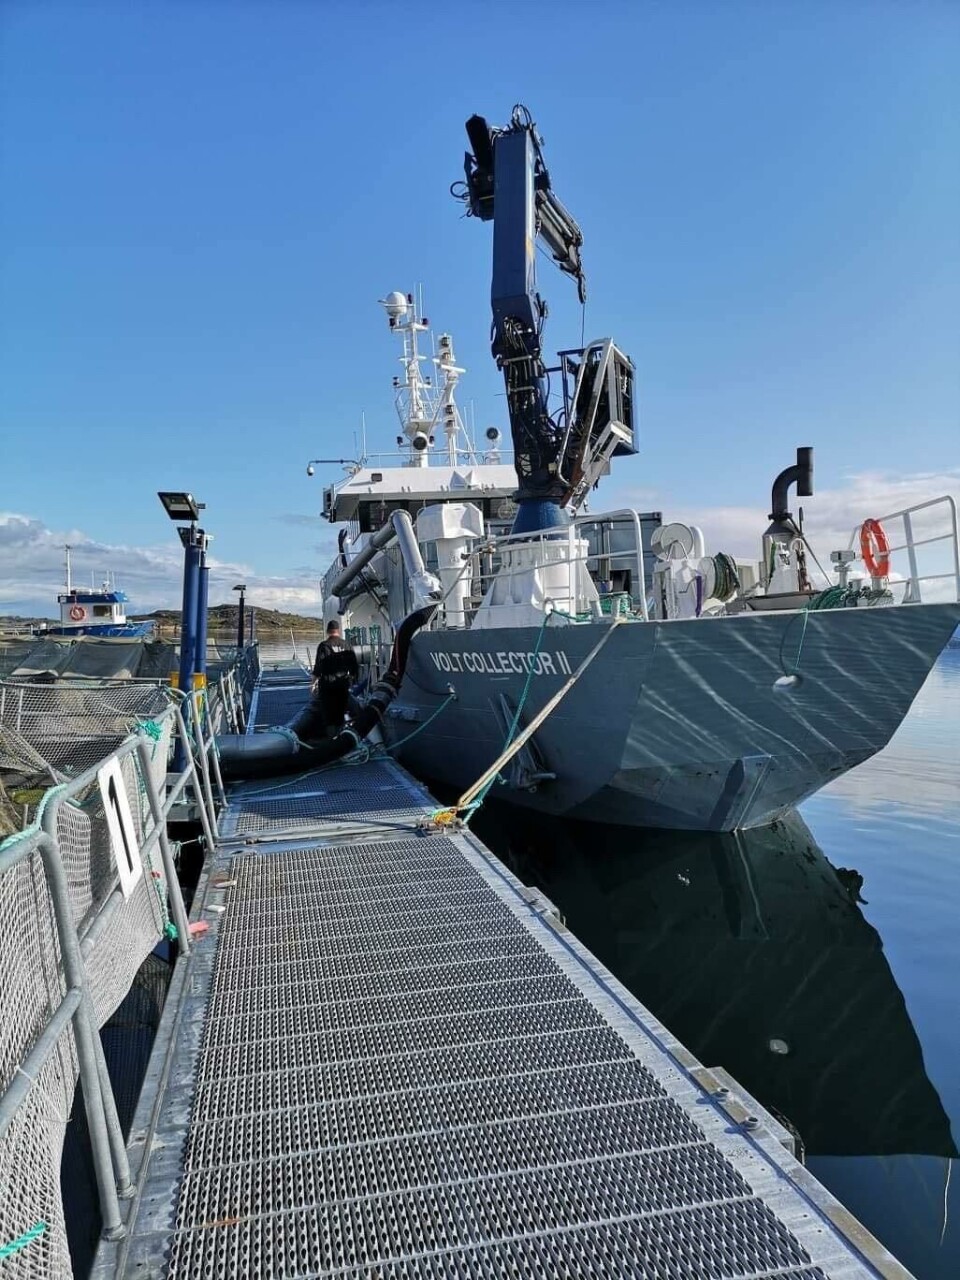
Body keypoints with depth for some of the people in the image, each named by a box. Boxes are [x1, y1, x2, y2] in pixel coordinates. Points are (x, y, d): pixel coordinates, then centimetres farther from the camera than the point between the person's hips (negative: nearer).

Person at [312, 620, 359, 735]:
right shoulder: (346, 645, 3)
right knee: (340, 712, 13)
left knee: (328, 713, 2)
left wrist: (314, 682, -3)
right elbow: (355, 666, 7)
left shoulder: (324, 646, -8)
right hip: (343, 685, 4)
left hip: (327, 684, -3)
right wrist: (351, 679, 20)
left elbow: (318, 666, -12)